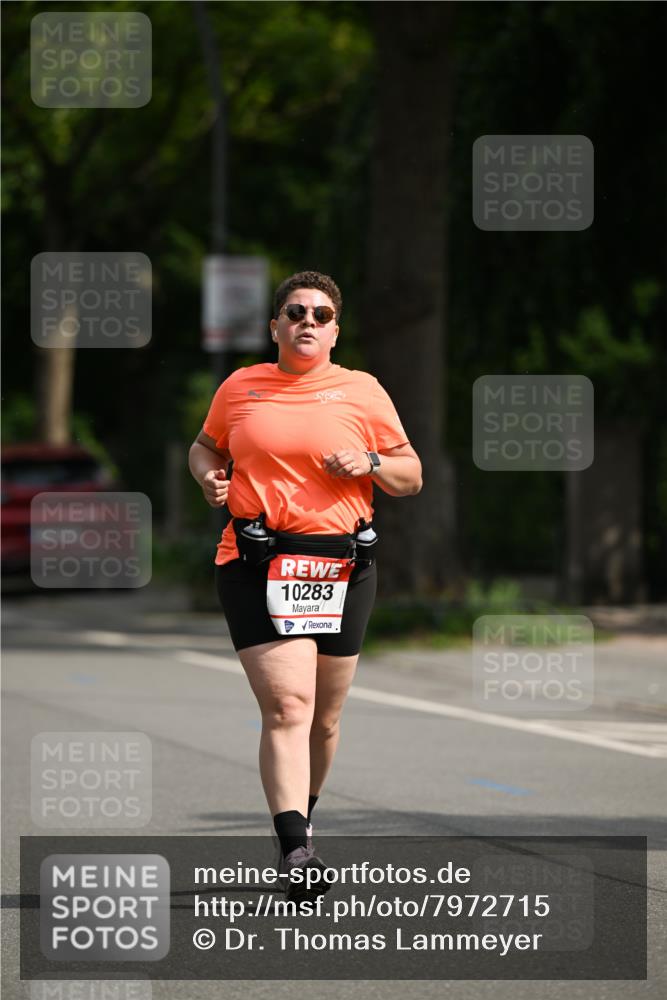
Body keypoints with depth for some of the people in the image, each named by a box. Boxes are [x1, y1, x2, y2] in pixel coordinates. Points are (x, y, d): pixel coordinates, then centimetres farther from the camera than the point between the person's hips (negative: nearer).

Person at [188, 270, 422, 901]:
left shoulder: (363, 392, 8)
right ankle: (295, 852, -25)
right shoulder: (240, 387, 10)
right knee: (286, 706, -17)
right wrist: (208, 476, 4)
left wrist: (371, 463, -8)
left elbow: (411, 476, 12)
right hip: (256, 565, -2)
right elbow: (205, 447, 26)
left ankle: (302, 819, 35)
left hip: (342, 568, 2)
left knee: (323, 718, 9)